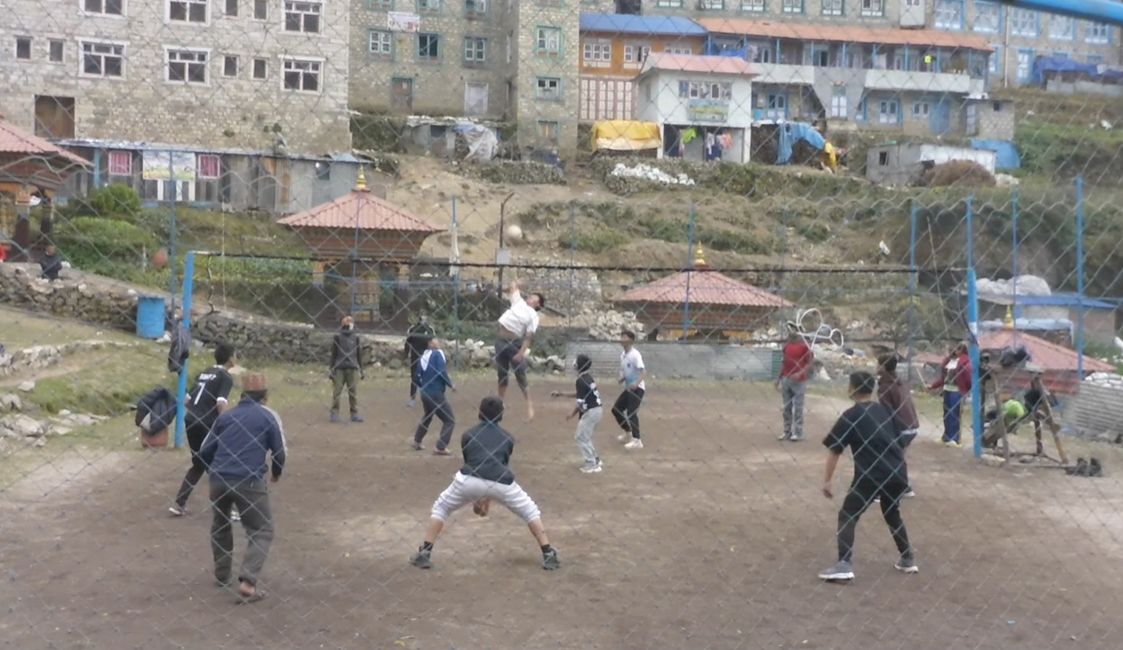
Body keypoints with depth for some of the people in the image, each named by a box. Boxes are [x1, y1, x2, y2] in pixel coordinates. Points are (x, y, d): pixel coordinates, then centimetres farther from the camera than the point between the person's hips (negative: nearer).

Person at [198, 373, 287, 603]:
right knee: (262, 531, 6)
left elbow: (204, 452, 16)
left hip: (218, 479, 4)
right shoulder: (268, 416, 6)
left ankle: (222, 575, 36)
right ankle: (247, 581, -11)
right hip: (248, 481, -4)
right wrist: (276, 473, 25)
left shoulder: (226, 416, 16)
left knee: (220, 525, 28)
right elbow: (279, 453, 5)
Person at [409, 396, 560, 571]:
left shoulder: (468, 435, 24)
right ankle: (548, 555, 14)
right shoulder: (507, 438, 25)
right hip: (501, 483, 0)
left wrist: (475, 498, 38)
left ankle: (424, 554, 14)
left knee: (441, 508, 25)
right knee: (530, 511, 24)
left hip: (469, 480, 0)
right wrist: (488, 499, 38)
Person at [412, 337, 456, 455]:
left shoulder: (422, 356, 11)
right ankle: (441, 448, -9)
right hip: (436, 393, -8)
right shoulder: (438, 353, -7)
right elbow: (442, 372, -20)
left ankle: (417, 442, 40)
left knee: (427, 416, 32)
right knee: (450, 420, -1)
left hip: (424, 393, 8)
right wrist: (451, 385, -9)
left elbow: (418, 377, 13)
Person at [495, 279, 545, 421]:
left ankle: (529, 404, 2)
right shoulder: (519, 303, 12)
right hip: (501, 342, 5)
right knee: (502, 375, 10)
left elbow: (529, 337, -12)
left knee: (520, 376, -5)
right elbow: (514, 287, 25)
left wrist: (521, 352, -19)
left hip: (515, 343, -5)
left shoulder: (533, 316, -4)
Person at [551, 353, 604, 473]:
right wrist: (560, 394, 25)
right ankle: (595, 460, 27)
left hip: (590, 412, -9)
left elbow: (581, 402, -19)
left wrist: (573, 414, -5)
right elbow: (579, 394, 22)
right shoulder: (588, 378, 12)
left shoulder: (581, 380, -18)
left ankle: (592, 465, 1)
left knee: (581, 437, 2)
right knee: (586, 437, 23)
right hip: (598, 409, 9)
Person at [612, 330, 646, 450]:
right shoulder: (622, 355, 10)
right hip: (628, 388, 9)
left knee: (631, 412, -20)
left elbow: (644, 372, -25)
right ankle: (628, 433, 31)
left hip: (637, 388, -9)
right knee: (616, 409, 12)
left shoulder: (635, 355, -17)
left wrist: (636, 383, -41)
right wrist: (621, 379, 1)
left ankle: (637, 441, -21)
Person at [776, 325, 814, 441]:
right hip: (786, 379, 6)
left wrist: (800, 373, -21)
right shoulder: (786, 345, 11)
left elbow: (809, 363, -8)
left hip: (799, 381, -6)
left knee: (798, 408, -3)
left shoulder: (804, 345, -7)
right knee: (786, 407, 8)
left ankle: (798, 433, 1)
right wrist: (779, 378, 15)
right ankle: (787, 432, 14)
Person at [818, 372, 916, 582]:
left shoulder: (851, 415, 0)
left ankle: (844, 564, -16)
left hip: (871, 474, -6)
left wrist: (828, 480, -1)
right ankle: (908, 559, 36)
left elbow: (834, 450, -4)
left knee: (847, 516, 0)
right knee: (892, 514, 29)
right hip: (897, 472, 6)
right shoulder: (885, 412, 16)